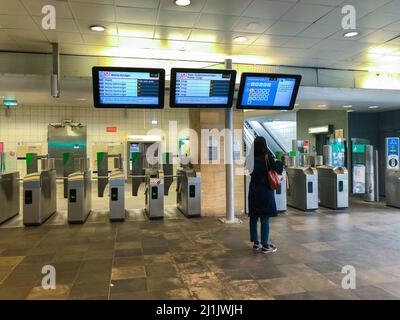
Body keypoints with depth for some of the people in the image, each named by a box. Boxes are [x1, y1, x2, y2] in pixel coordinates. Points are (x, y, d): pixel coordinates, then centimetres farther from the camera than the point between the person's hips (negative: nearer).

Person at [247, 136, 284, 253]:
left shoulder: (252, 157, 0)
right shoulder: (267, 157, -13)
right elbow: (279, 170, -13)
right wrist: (279, 162, 8)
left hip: (253, 190, 5)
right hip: (265, 190, -5)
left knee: (254, 217, 11)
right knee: (265, 218, 1)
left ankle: (256, 243, 21)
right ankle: (265, 245, 6)